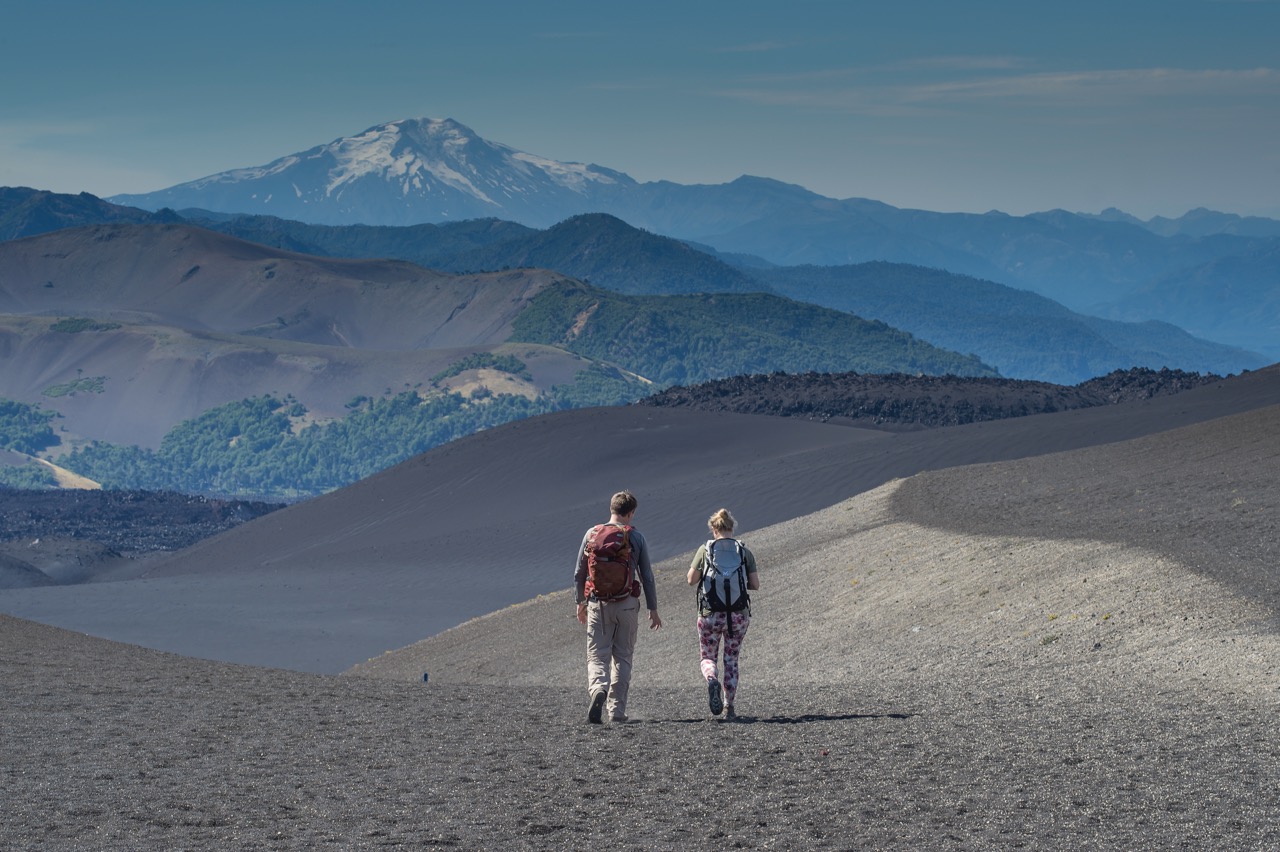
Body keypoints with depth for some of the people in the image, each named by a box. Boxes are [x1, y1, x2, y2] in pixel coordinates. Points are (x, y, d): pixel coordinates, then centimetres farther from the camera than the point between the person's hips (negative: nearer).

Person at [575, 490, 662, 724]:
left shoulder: (592, 534, 3)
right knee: (622, 658, 11)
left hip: (597, 604, 0)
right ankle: (617, 710, 10)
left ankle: (598, 689, -27)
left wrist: (581, 603, 20)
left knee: (597, 656, 3)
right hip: (627, 604, 0)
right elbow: (647, 577, 0)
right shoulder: (636, 537, -2)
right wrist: (653, 609, 8)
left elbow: (579, 573, 7)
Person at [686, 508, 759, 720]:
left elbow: (691, 580, -1)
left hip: (710, 613, -1)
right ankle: (729, 708, 10)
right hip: (739, 614, 2)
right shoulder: (745, 551, 1)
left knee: (708, 657, 12)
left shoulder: (705, 549, -3)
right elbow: (755, 585, 1)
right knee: (731, 660, 14)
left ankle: (712, 680, -21)